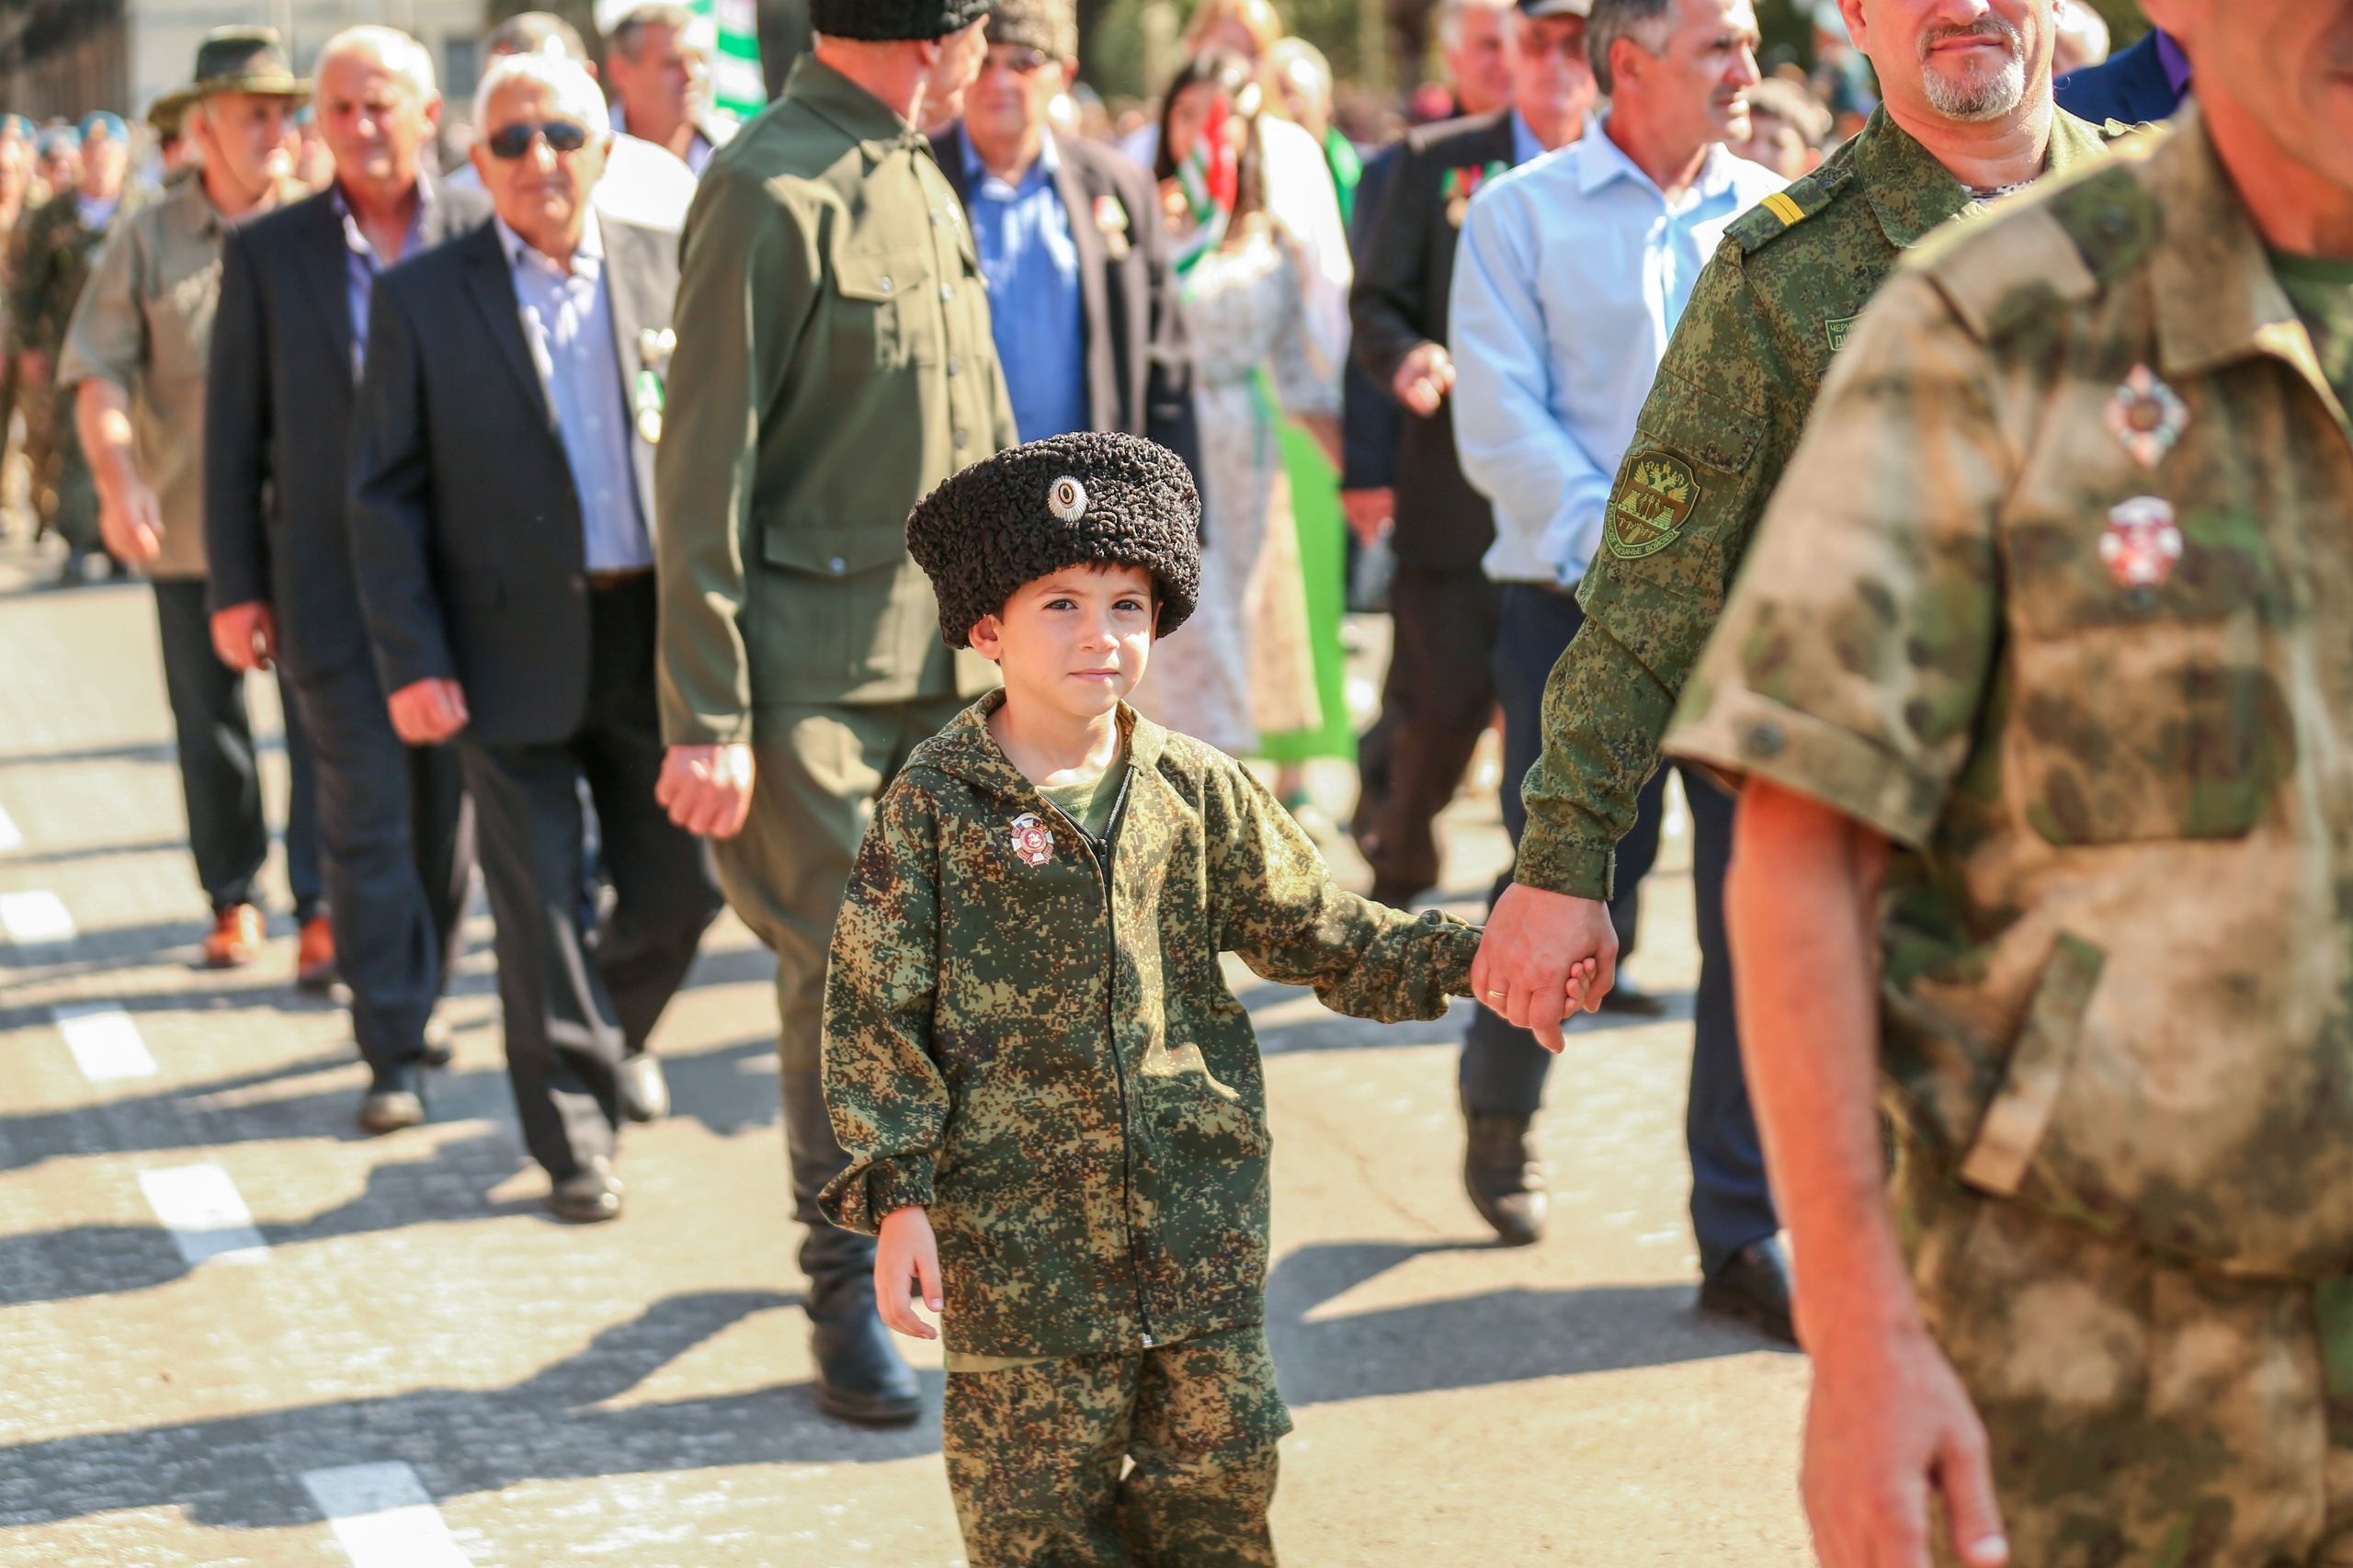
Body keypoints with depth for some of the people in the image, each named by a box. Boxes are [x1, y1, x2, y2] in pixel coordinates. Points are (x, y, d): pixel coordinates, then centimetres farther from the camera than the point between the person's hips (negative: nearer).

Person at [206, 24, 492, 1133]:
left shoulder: (481, 237, 1)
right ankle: (391, 1054, -2)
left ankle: (411, 1006, 28)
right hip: (332, 581, -1)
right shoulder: (267, 253, 2)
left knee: (446, 813, 11)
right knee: (366, 820, -5)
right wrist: (235, 586, 0)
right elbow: (233, 431, 5)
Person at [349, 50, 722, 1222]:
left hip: (654, 639, 2)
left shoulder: (667, 273, 5)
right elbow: (384, 495, -1)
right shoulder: (421, 298, 0)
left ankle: (618, 1027, 39)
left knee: (680, 885, 9)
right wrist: (411, 662, -9)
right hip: (514, 651, -2)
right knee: (541, 904, 0)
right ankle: (574, 1135, 12)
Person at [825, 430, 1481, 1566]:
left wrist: (1469, 957, -1)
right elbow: (875, 1010, -5)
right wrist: (897, 1195, -10)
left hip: (1197, 1209, 3)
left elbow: (1319, 937, 12)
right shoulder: (934, 804, -5)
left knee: (1222, 1457, 7)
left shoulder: (1197, 792, 4)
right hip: (1012, 1220, -3)